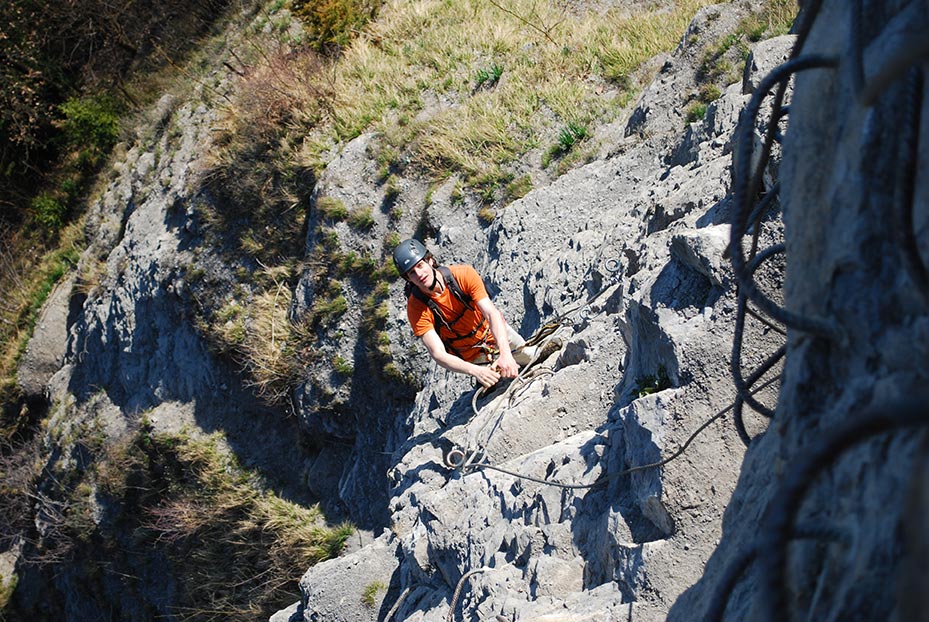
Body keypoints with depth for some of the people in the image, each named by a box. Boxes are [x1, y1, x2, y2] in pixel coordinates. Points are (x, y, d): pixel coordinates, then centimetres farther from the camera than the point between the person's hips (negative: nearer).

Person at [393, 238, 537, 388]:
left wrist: (506, 354, -50)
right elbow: (438, 354, -37)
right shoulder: (416, 309, -30)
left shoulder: (464, 274, -28)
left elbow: (492, 314, -35)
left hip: (498, 333, 2)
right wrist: (476, 371, -54)